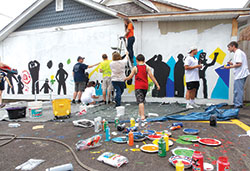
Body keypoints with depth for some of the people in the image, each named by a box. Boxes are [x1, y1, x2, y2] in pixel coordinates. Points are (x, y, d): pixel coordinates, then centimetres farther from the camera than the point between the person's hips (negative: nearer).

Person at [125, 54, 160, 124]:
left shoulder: (135, 68, -3)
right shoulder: (147, 67, 2)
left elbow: (130, 77, -2)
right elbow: (151, 76, -3)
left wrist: (125, 78, 19)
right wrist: (157, 84, -2)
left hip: (138, 87, -4)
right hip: (145, 86, 4)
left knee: (140, 101, -11)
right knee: (142, 100, 20)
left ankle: (142, 116, -23)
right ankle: (140, 113, 33)